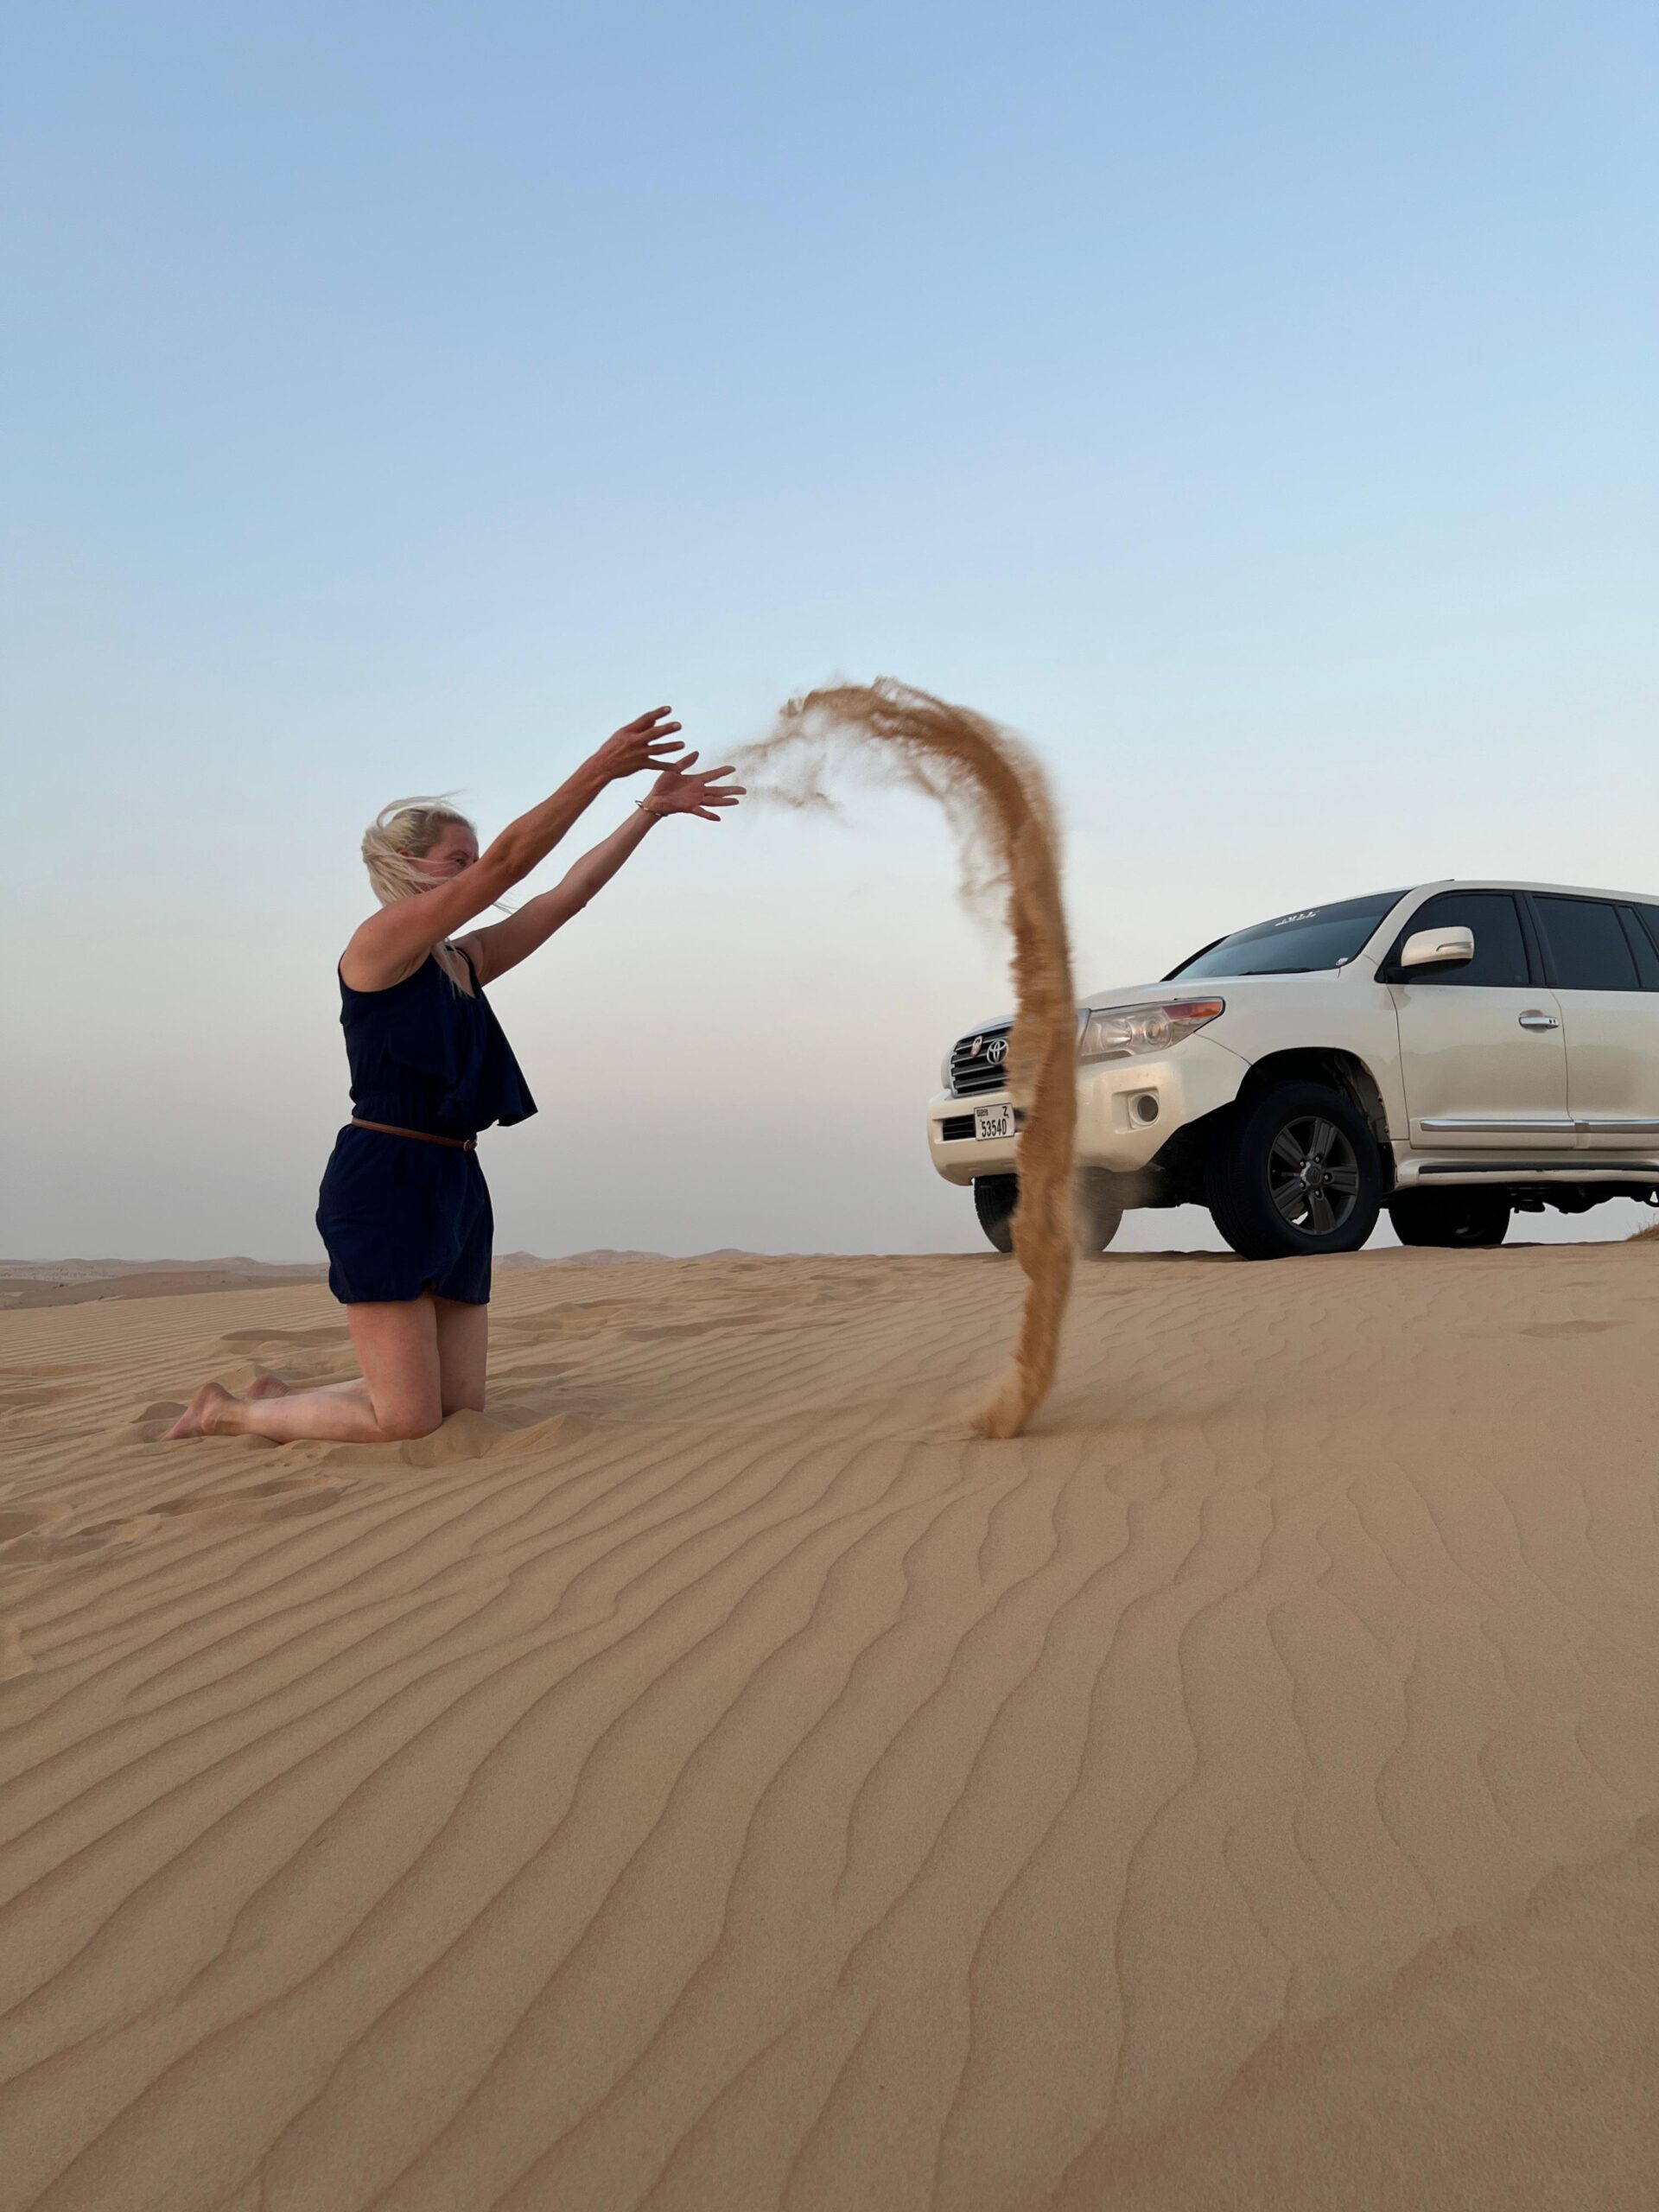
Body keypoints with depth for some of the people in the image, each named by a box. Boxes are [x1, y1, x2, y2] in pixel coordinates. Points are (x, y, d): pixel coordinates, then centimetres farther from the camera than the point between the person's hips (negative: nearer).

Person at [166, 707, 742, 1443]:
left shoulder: (464, 962, 15)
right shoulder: (381, 941, -7)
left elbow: (565, 896, 14)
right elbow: (506, 862, -16)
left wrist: (650, 810, 12)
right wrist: (598, 769, -18)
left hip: (454, 1189, 9)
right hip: (383, 1187, -9)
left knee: (460, 1409, 10)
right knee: (409, 1423, -7)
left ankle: (279, 1399, 29)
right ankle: (229, 1414, 14)